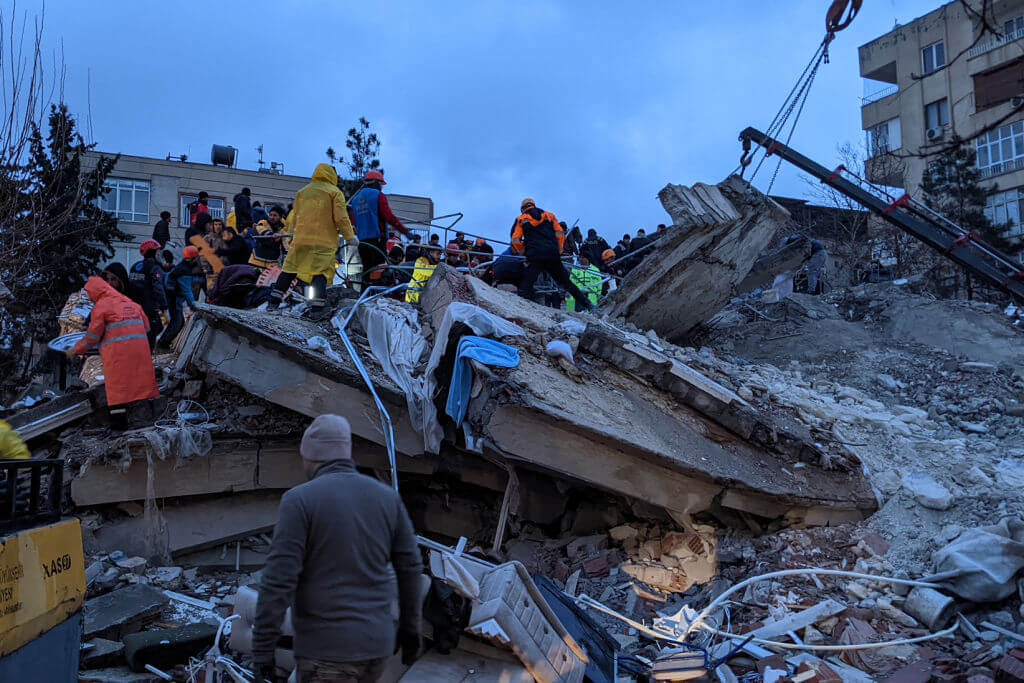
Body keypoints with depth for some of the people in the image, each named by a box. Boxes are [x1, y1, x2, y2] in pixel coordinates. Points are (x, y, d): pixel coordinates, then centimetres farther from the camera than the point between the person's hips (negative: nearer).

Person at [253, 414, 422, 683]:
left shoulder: (299, 500, -12)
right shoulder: (387, 496, 3)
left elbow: (278, 581, -16)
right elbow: (410, 568, 7)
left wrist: (262, 649, -9)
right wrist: (410, 627, 18)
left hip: (326, 648, -6)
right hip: (375, 642, 6)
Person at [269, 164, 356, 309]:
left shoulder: (302, 192, 18)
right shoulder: (335, 192, 3)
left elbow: (294, 217, 22)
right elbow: (341, 218, -6)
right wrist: (350, 237, 0)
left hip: (301, 238, 4)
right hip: (324, 241, -4)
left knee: (290, 268, 10)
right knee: (322, 271, -6)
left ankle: (274, 299, 8)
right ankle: (317, 303, -19)